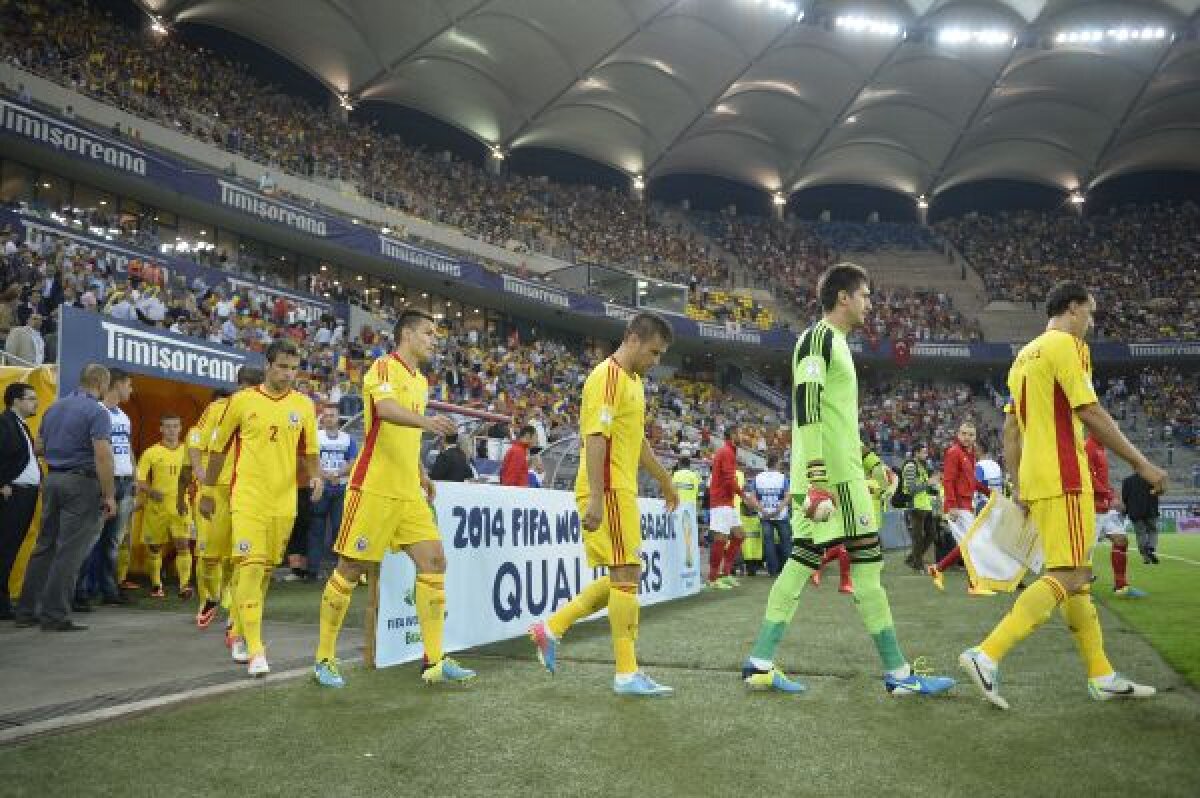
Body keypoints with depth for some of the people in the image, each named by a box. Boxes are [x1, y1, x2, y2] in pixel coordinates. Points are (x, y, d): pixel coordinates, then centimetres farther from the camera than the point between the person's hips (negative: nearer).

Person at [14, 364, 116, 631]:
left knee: (44, 546, 14)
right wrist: (109, 496, -17)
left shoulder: (54, 408, 13)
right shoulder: (97, 412, -12)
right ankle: (55, 616, -2)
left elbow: (40, 446, 20)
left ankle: (26, 610, 20)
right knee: (70, 551, -4)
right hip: (82, 482, -8)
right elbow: (102, 456, -20)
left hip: (52, 479, 8)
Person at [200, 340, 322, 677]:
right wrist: (208, 492, 12)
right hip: (248, 498, -3)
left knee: (265, 570, 11)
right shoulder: (242, 401, -1)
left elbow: (309, 452, 14)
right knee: (250, 567, -13)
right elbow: (218, 448, 8)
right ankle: (255, 650, -11)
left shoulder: (304, 405, 6)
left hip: (284, 501, 3)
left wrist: (315, 476, -6)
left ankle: (239, 633, 30)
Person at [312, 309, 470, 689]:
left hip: (409, 493, 8)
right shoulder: (384, 367, -7)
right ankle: (324, 659, 16)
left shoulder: (421, 381, 18)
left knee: (434, 560, -1)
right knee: (350, 569, 1)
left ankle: (433, 661, 4)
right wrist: (426, 420, -45)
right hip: (374, 488, -8)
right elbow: (386, 409, -29)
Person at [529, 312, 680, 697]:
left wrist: (664, 480, 32)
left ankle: (551, 628, 19)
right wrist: (596, 499, -26)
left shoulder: (633, 380, 18)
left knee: (621, 576, 11)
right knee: (626, 575, -6)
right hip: (607, 491, -10)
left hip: (622, 491, 10)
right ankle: (627, 674, 3)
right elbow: (595, 438, -21)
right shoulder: (607, 376, -12)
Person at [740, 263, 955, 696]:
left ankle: (760, 664, 10)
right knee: (866, 562, -4)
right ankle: (898, 672, 5)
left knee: (804, 559, 7)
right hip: (832, 475, -10)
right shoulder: (818, 337, -9)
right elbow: (806, 411, -19)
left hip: (838, 473, 10)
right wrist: (818, 479, -24)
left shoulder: (833, 342, 22)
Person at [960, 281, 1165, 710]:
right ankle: (987, 654, -18)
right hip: (1064, 479, -10)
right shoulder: (1066, 344, -7)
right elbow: (1091, 413, -14)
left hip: (1035, 479, 10)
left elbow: (1010, 429, 18)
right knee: (1070, 576, -10)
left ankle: (1102, 676, 20)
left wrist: (1018, 484, 18)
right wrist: (1142, 464, -8)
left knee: (1074, 575, 14)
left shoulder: (1025, 355, 20)